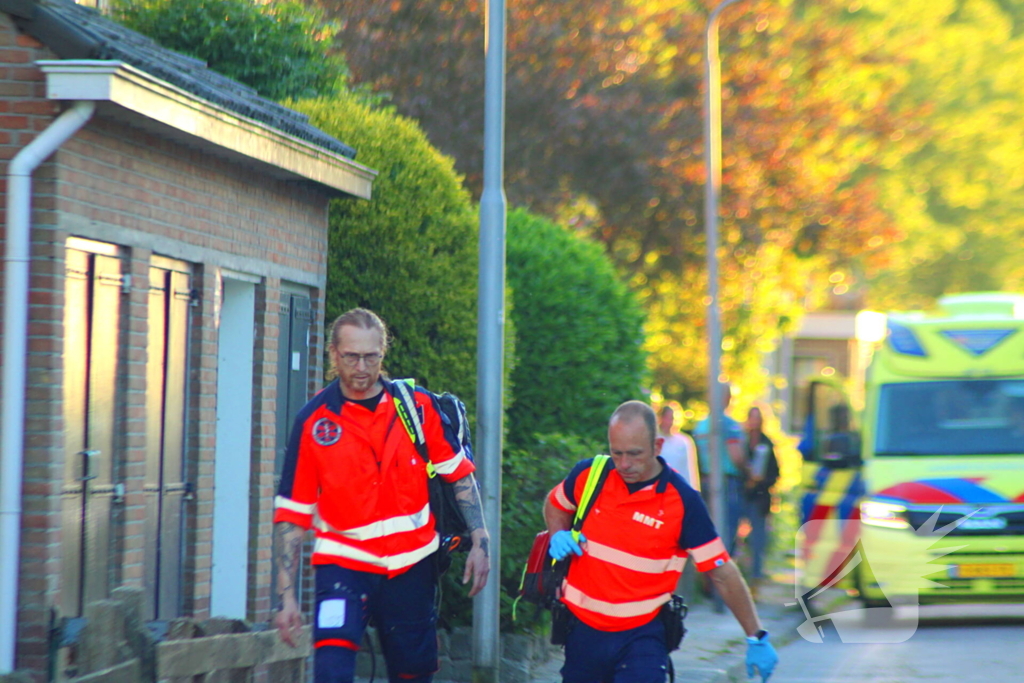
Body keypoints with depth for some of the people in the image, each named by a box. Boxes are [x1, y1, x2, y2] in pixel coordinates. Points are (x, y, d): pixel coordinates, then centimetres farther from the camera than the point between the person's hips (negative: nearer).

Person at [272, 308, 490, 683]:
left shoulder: (418, 407, 0)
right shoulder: (314, 421, -6)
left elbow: (460, 476, 8)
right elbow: (292, 513, -3)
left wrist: (479, 542, -1)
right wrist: (286, 596, -7)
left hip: (411, 566, 2)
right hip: (344, 563, -2)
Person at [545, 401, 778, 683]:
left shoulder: (682, 501, -13)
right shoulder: (588, 476, -3)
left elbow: (723, 574, -8)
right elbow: (554, 504, 20)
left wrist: (756, 638, -8)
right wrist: (558, 535, -2)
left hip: (641, 636, -4)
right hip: (583, 628, 4)